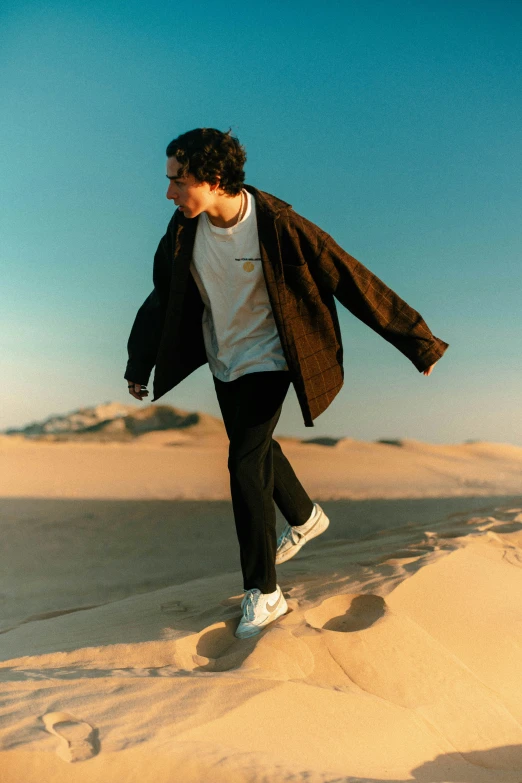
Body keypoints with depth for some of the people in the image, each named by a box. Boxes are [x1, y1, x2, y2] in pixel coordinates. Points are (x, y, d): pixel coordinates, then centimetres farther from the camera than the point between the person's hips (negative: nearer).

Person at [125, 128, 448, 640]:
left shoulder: (278, 226, -27)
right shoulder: (184, 228, -12)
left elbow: (351, 280, -21)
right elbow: (163, 296, 5)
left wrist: (418, 342, -16)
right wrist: (139, 365, 14)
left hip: (266, 361, -6)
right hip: (222, 362, 6)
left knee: (245, 465, -14)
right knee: (255, 450, 20)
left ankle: (263, 593, -2)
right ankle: (305, 517, 48)